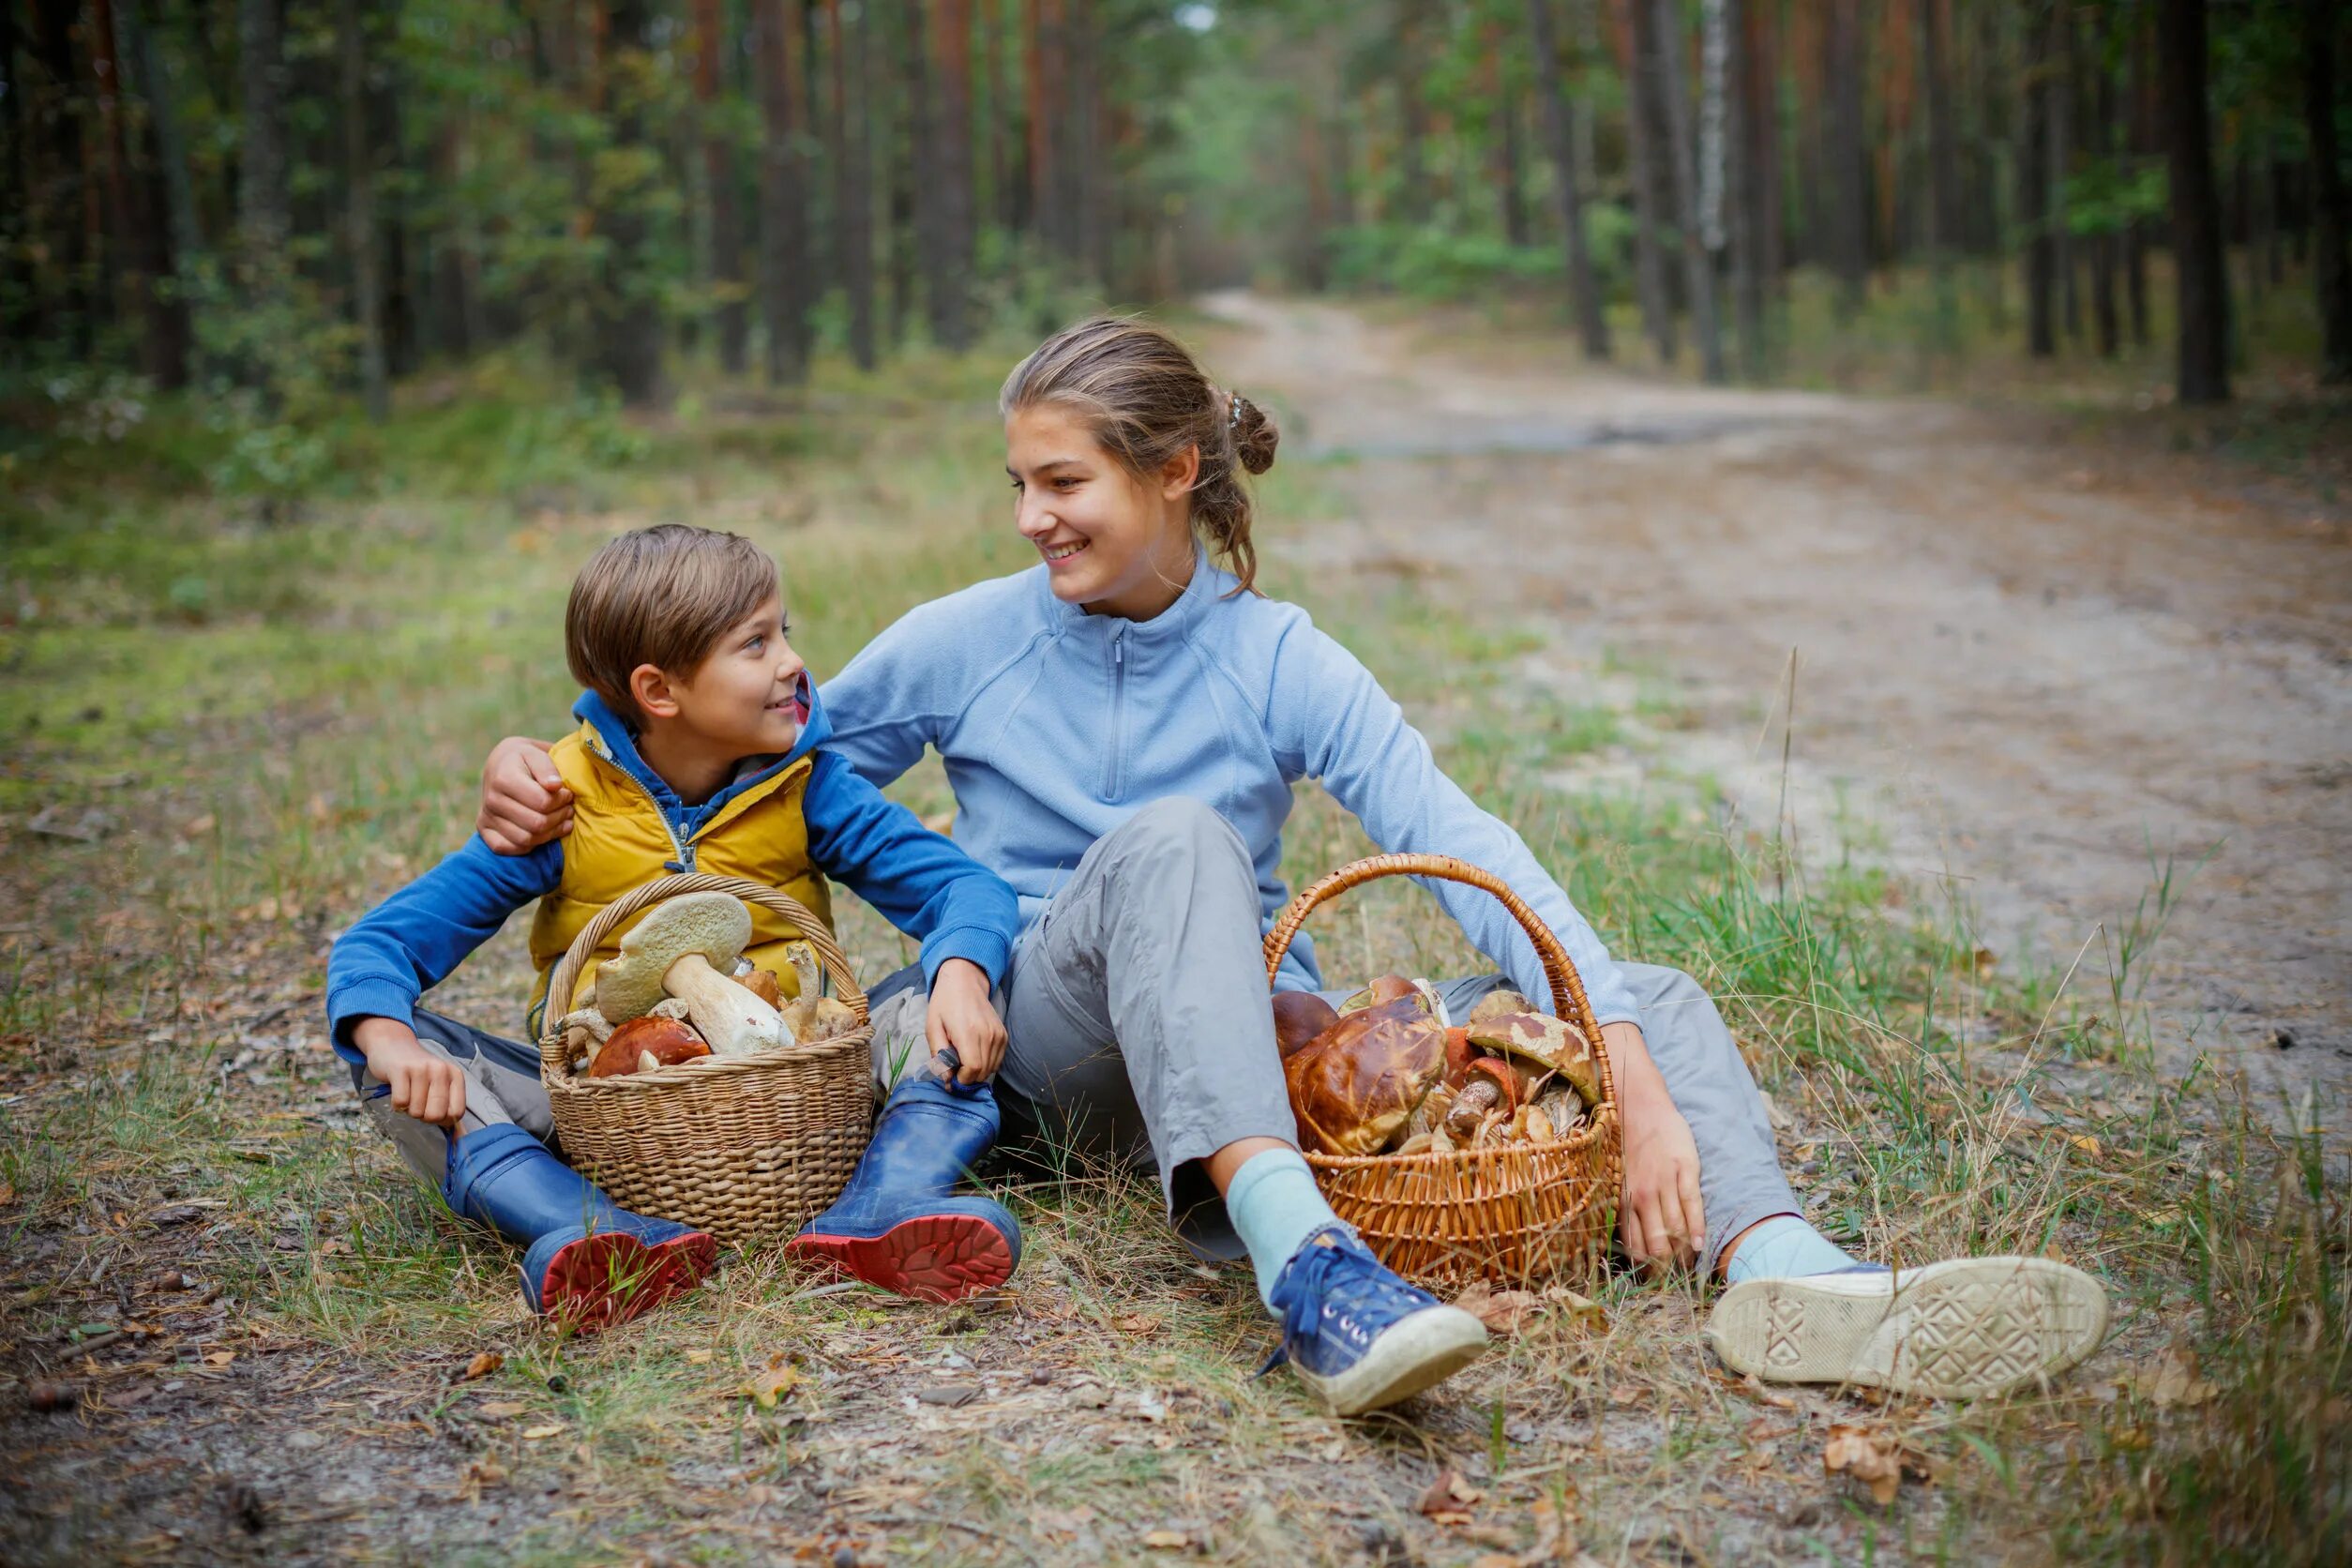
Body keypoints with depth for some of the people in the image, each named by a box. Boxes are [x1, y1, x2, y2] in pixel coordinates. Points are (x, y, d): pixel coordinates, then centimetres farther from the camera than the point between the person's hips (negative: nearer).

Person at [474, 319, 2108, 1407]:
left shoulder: (1276, 660, 0)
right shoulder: (968, 642, 2)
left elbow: (1461, 841, -12)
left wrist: (1631, 1064, -24)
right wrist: (559, 785, -5)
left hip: (1257, 1034, 3)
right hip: (1051, 1036, -2)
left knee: (1650, 996, -13)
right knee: (1168, 836, -36)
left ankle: (1785, 1276, -45)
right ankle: (1300, 1258, -58)